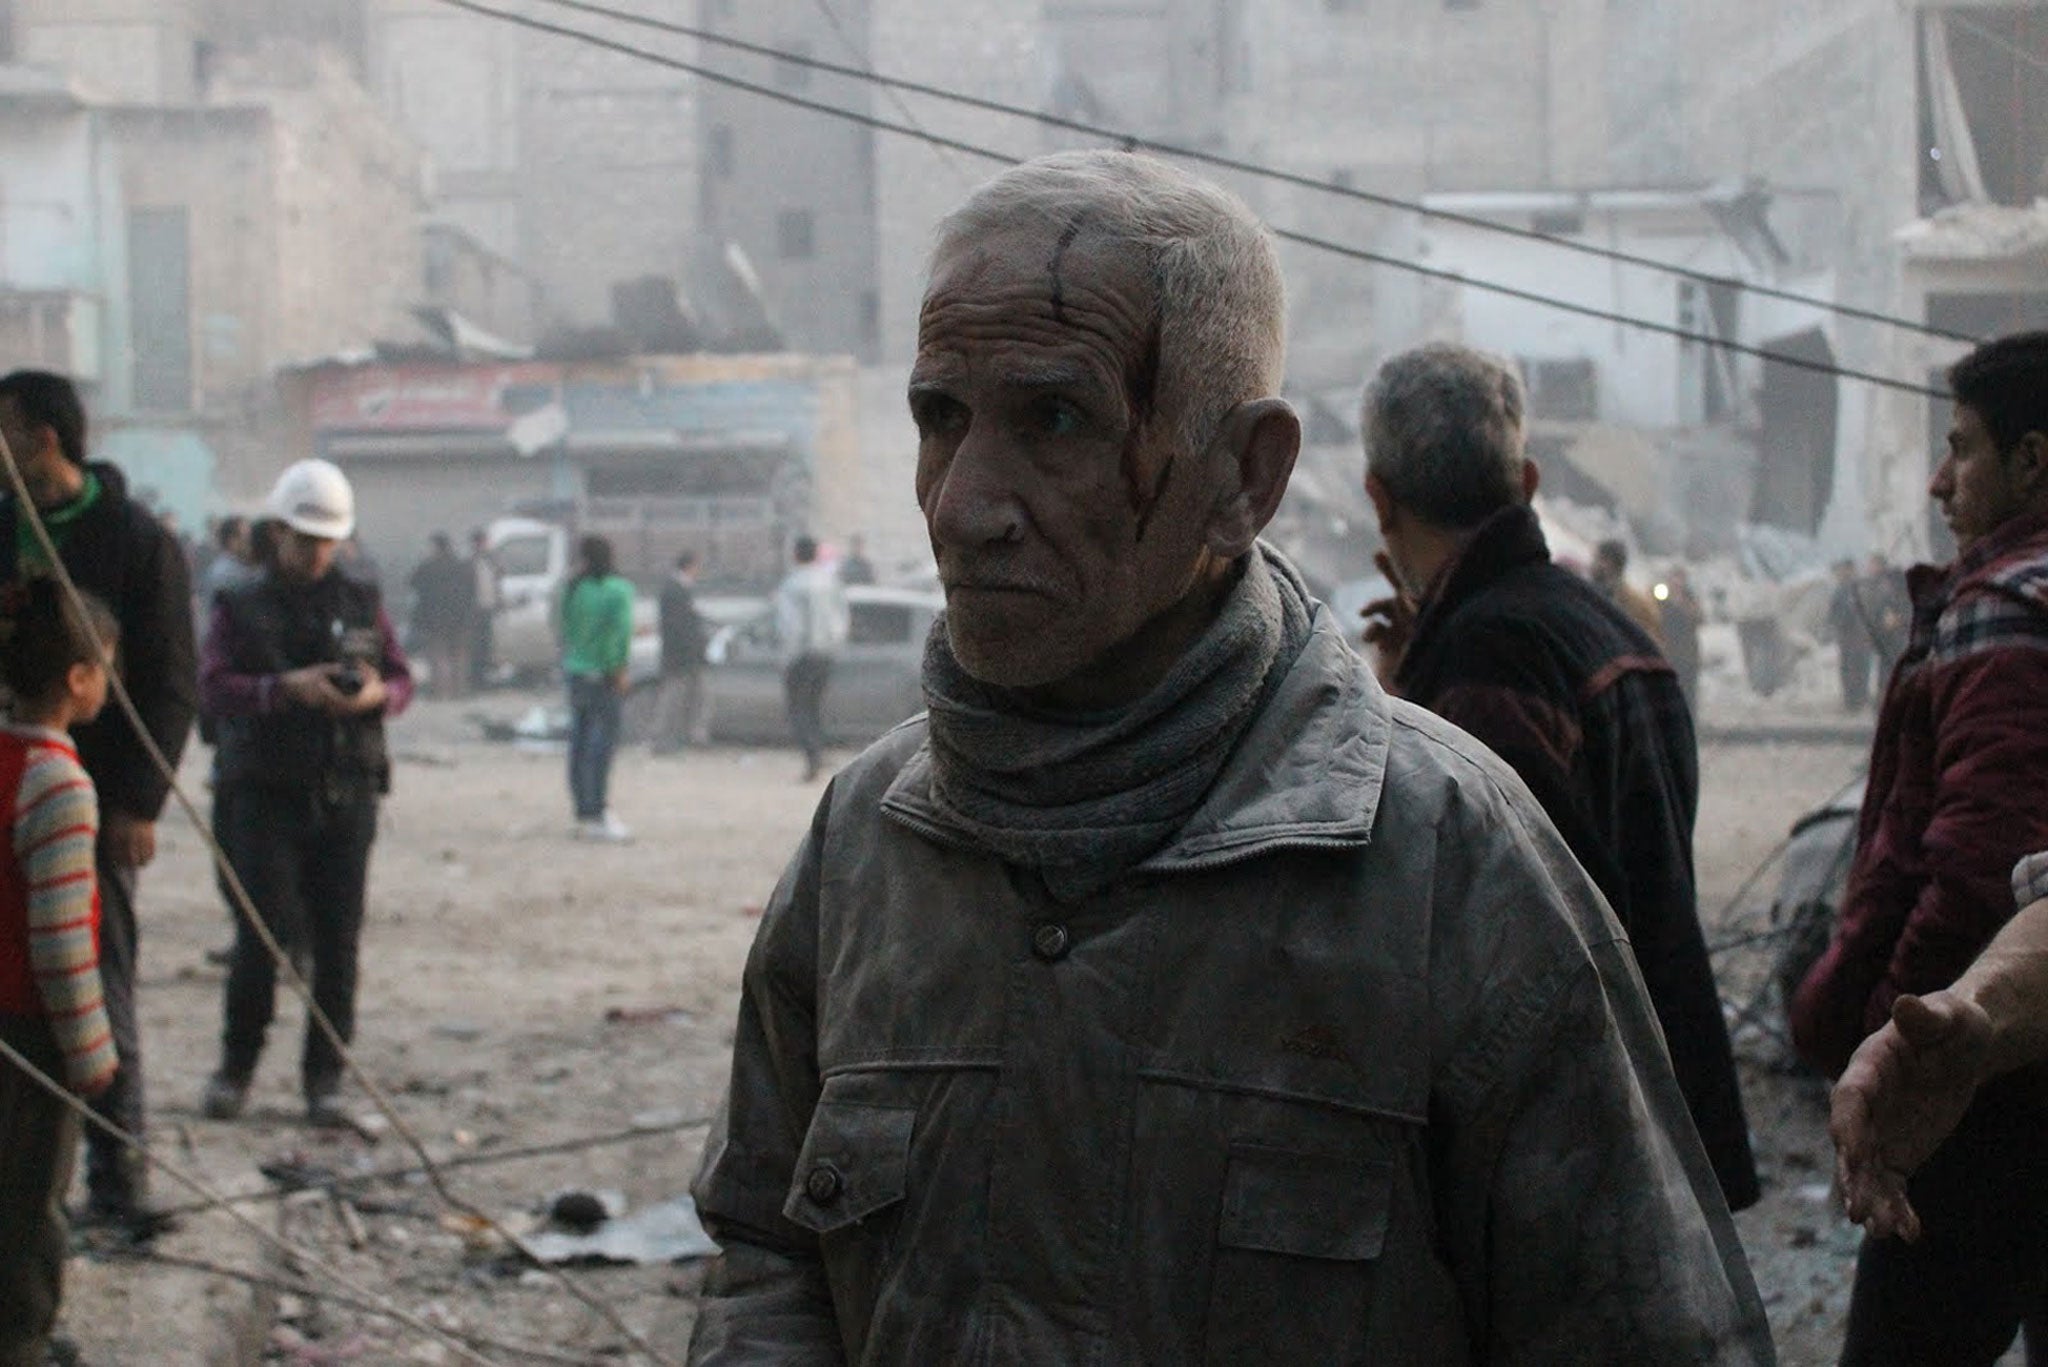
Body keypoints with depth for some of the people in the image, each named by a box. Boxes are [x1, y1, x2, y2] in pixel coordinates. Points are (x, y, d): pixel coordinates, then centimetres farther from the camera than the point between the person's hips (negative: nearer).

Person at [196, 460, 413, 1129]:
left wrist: (377, 693, -10)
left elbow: (402, 679, 13)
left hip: (348, 793, 2)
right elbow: (214, 686, -6)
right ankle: (235, 1067, 8)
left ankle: (325, 1077, 8)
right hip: (265, 791, -2)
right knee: (263, 935, -6)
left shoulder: (362, 602, 12)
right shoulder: (240, 608, 4)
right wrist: (287, 689, -21)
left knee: (338, 941, 0)